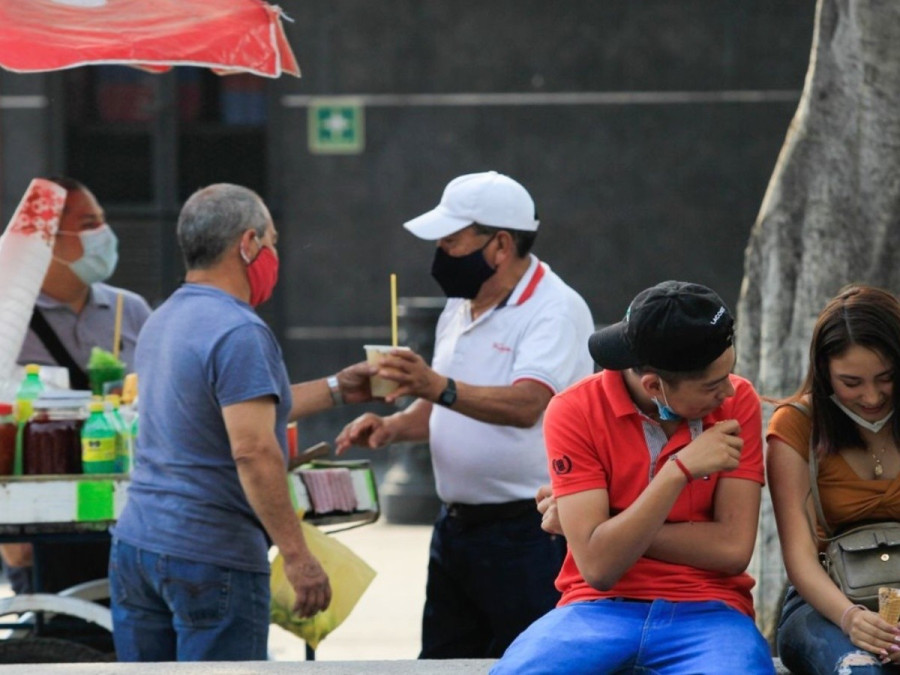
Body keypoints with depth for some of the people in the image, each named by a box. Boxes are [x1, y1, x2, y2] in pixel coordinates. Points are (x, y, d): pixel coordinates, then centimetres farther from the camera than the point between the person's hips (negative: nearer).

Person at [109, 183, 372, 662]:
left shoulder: (162, 322, 14)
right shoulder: (238, 333, -15)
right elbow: (253, 450, -23)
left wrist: (336, 389, 31)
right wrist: (297, 555, -20)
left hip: (134, 546, 9)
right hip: (211, 558, -9)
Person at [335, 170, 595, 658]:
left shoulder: (555, 311, -14)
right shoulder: (458, 311, 14)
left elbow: (526, 405, -30)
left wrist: (440, 387, -44)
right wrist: (394, 426, 4)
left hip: (527, 532, -9)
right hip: (455, 527, 9)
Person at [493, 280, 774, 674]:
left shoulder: (736, 402, -1)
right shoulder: (574, 412, -6)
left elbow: (732, 549, -8)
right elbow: (598, 566, -14)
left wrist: (614, 530, -9)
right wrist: (680, 470, -19)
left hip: (707, 612, 0)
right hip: (601, 609, 0)